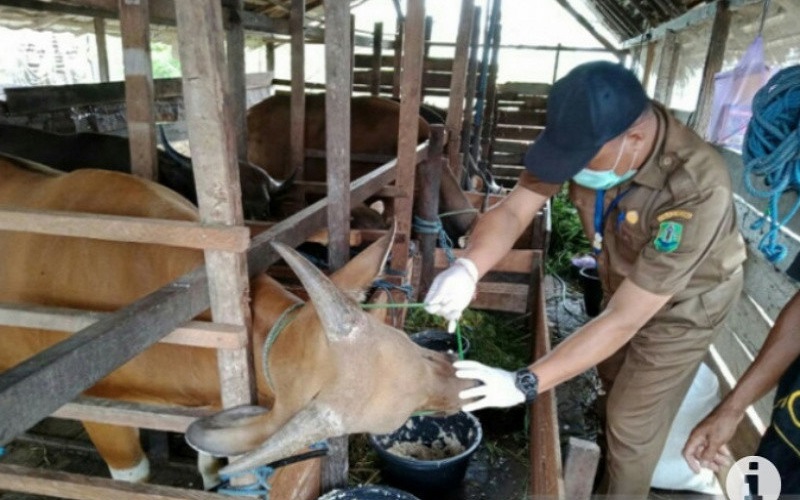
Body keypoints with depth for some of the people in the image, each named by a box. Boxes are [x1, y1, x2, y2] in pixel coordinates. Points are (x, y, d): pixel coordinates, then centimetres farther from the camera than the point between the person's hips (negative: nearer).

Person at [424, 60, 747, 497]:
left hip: (683, 301, -6)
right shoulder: (592, 137, -26)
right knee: (612, 378, 28)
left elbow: (624, 320, -42)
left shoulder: (697, 190, -43)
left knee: (632, 422, 7)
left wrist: (524, 384, -45)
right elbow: (514, 209, -28)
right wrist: (467, 267, -48)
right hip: (624, 282, 6)